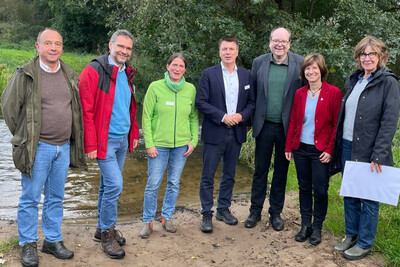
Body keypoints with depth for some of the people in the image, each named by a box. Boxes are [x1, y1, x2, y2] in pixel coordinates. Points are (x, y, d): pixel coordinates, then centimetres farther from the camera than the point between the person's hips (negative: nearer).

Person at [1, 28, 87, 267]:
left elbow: (80, 108, 19)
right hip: (38, 148, -4)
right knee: (31, 198, 4)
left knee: (56, 198, 14)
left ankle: (53, 240, 27)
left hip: (64, 148, 5)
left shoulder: (71, 76, 8)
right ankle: (28, 245, 19)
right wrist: (23, 136, 5)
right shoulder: (25, 75, -8)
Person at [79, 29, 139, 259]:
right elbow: (87, 111, -16)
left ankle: (102, 228, 29)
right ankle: (107, 233, 9)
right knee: (114, 185, -9)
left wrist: (134, 133, 16)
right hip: (105, 140, -7)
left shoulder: (127, 74, 11)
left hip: (123, 140, 7)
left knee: (108, 185, 15)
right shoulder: (94, 72, -12)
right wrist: (90, 145, -17)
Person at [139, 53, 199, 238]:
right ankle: (148, 221, 17)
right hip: (159, 144, -2)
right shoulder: (155, 87, -4)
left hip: (181, 145, 3)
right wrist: (149, 144, -8)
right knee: (153, 184, 0)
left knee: (174, 183, 11)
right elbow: (146, 117, -3)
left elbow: (194, 118, 11)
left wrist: (193, 140, 2)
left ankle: (167, 217, 29)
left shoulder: (190, 89, 4)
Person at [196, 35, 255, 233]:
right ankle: (207, 214, 13)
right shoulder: (209, 74, -3)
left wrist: (241, 115, -11)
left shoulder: (246, 76, 8)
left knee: (229, 175, 14)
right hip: (214, 133, -3)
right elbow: (200, 102, -8)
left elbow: (252, 102, 9)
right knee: (208, 176, 1)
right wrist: (223, 117, -15)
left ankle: (223, 209, 28)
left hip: (236, 133, 4)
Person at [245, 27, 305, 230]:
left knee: (281, 172, 12)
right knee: (260, 170, 10)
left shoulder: (300, 64, -4)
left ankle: (276, 213, 27)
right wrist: (251, 120, 4)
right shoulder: (259, 62, 2)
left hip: (287, 127, -1)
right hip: (264, 126, 1)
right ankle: (255, 211, 25)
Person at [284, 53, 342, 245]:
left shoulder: (333, 93, -7)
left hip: (321, 151, -4)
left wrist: (330, 150, -12)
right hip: (300, 148, 4)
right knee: (304, 187, 13)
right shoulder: (299, 94, 7)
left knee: (320, 190, 2)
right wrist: (288, 147, 6)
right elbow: (293, 122, 10)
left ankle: (317, 228, 20)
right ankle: (305, 225, 26)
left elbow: (337, 124, -7)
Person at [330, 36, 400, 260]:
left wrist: (378, 155, -19)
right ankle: (351, 235, 31)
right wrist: (337, 145, 8)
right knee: (349, 195, 15)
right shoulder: (354, 80, 12)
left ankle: (364, 244, 20)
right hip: (347, 147, 6)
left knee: (369, 199, 5)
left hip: (369, 151, -6)